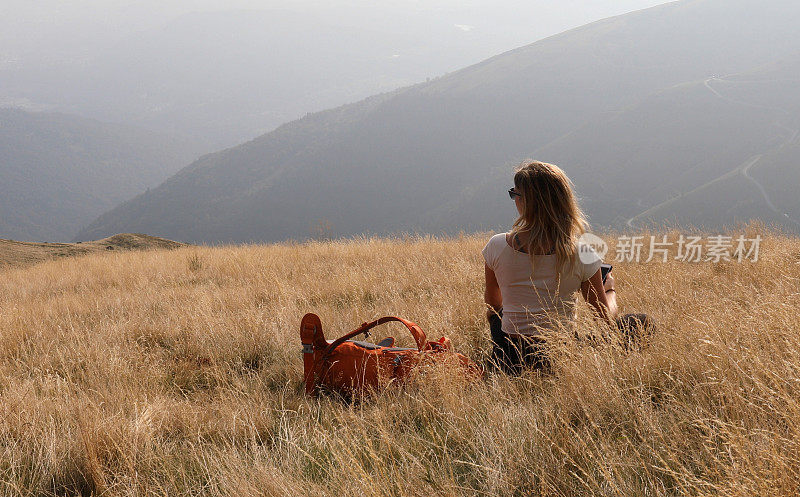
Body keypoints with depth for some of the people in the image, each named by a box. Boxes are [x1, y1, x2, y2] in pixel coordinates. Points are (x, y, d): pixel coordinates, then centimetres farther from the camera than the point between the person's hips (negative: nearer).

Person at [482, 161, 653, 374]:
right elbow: (607, 319, -3)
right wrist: (609, 289, 20)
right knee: (642, 323, 15)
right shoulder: (581, 254, -16)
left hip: (508, 363, 3)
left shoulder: (497, 246, -12)